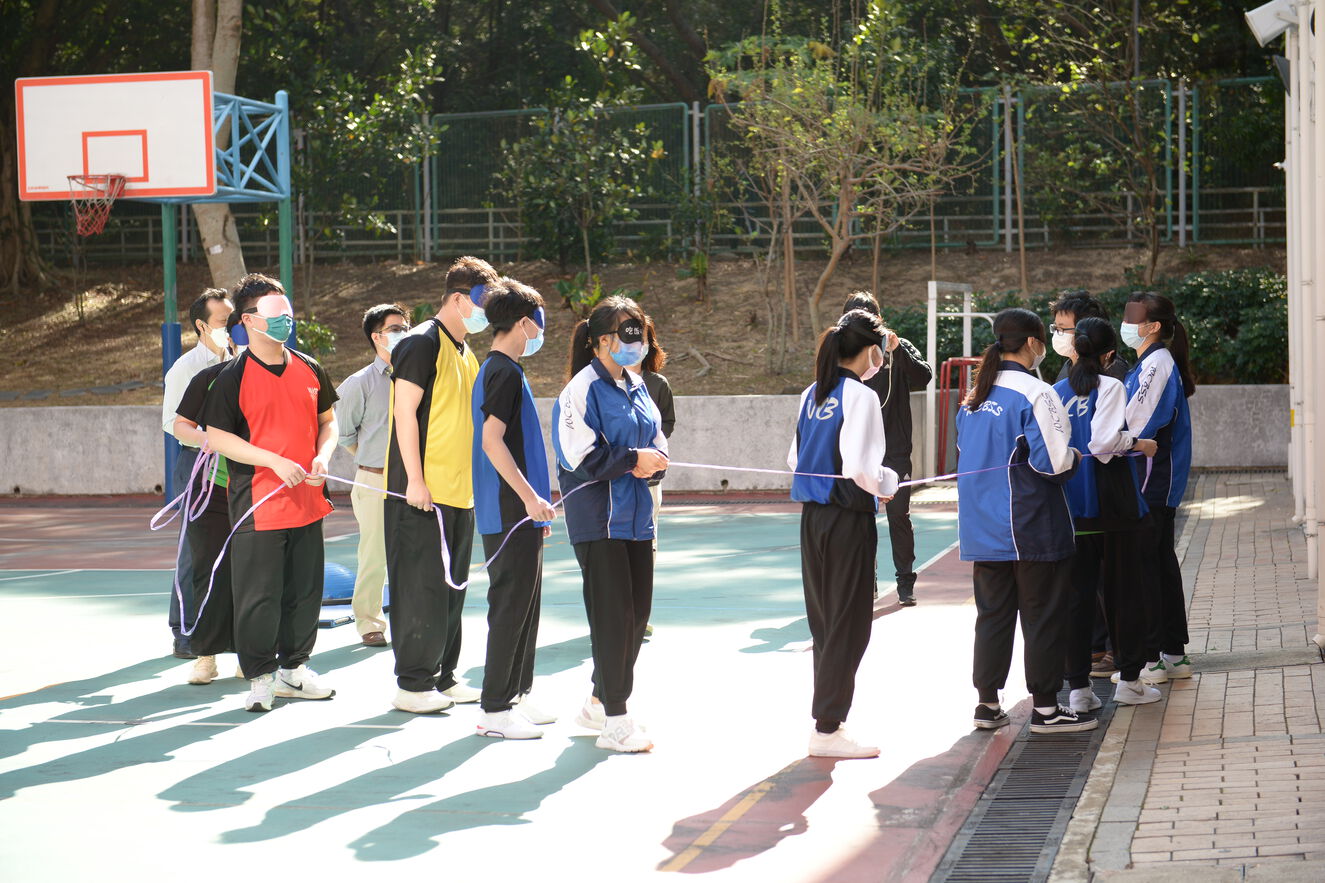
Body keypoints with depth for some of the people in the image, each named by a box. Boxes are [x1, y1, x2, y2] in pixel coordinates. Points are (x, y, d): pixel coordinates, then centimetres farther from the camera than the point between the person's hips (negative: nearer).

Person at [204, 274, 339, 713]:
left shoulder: (309, 369, 8)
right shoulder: (233, 376, -7)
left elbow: (327, 420, 18)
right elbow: (216, 437, -10)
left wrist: (322, 456, -3)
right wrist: (275, 461, -18)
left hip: (307, 502, 5)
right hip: (258, 505, -5)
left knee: (305, 590, 12)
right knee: (258, 595, -2)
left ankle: (293, 668, 26)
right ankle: (260, 677, 10)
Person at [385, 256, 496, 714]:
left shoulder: (466, 353, 17)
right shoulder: (422, 343, -10)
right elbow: (405, 412, -14)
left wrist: (473, 480, 19)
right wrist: (415, 479, -18)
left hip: (459, 490, 9)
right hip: (423, 491, -9)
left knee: (452, 586, 12)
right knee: (421, 587, -5)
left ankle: (443, 677, 20)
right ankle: (413, 684, 1)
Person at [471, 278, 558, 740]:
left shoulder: (495, 370, 17)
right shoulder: (506, 373, -14)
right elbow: (491, 440, -22)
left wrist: (535, 504, 26)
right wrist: (530, 496, -24)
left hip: (517, 513, 10)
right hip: (511, 512, -10)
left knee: (523, 604, 14)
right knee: (511, 606, -6)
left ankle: (514, 697, 21)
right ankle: (495, 708, -3)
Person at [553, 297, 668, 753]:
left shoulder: (636, 387, 15)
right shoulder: (583, 389, -10)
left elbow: (657, 440, 19)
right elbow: (580, 455, -17)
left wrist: (654, 460, -4)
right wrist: (633, 460, -14)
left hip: (636, 515, 8)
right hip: (598, 516, -8)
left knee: (638, 611, 10)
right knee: (612, 613, -8)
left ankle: (600, 702, 26)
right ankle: (614, 720, -2)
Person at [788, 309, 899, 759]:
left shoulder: (812, 395, 9)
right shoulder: (861, 396, -14)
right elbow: (862, 468, -22)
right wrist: (890, 482, -2)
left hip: (812, 516, 8)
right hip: (849, 518, -8)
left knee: (824, 621, 15)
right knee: (850, 624, 1)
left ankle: (825, 718, 23)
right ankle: (828, 729, 4)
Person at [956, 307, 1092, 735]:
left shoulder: (974, 396, 7)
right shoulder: (1035, 393, -14)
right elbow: (1053, 461, -18)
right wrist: (1075, 458, 1)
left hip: (982, 524, 7)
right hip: (1030, 524, -7)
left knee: (993, 612, 14)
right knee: (1043, 614, 4)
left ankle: (987, 703, 17)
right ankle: (1045, 707, 9)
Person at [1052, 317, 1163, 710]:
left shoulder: (1056, 392, 5)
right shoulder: (1110, 387, -8)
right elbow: (1104, 442, -20)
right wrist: (1138, 443, -5)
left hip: (1071, 506, 4)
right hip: (1113, 503, -4)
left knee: (1078, 593, 6)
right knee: (1124, 589, 8)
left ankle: (1078, 686, 3)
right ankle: (1129, 680, 13)